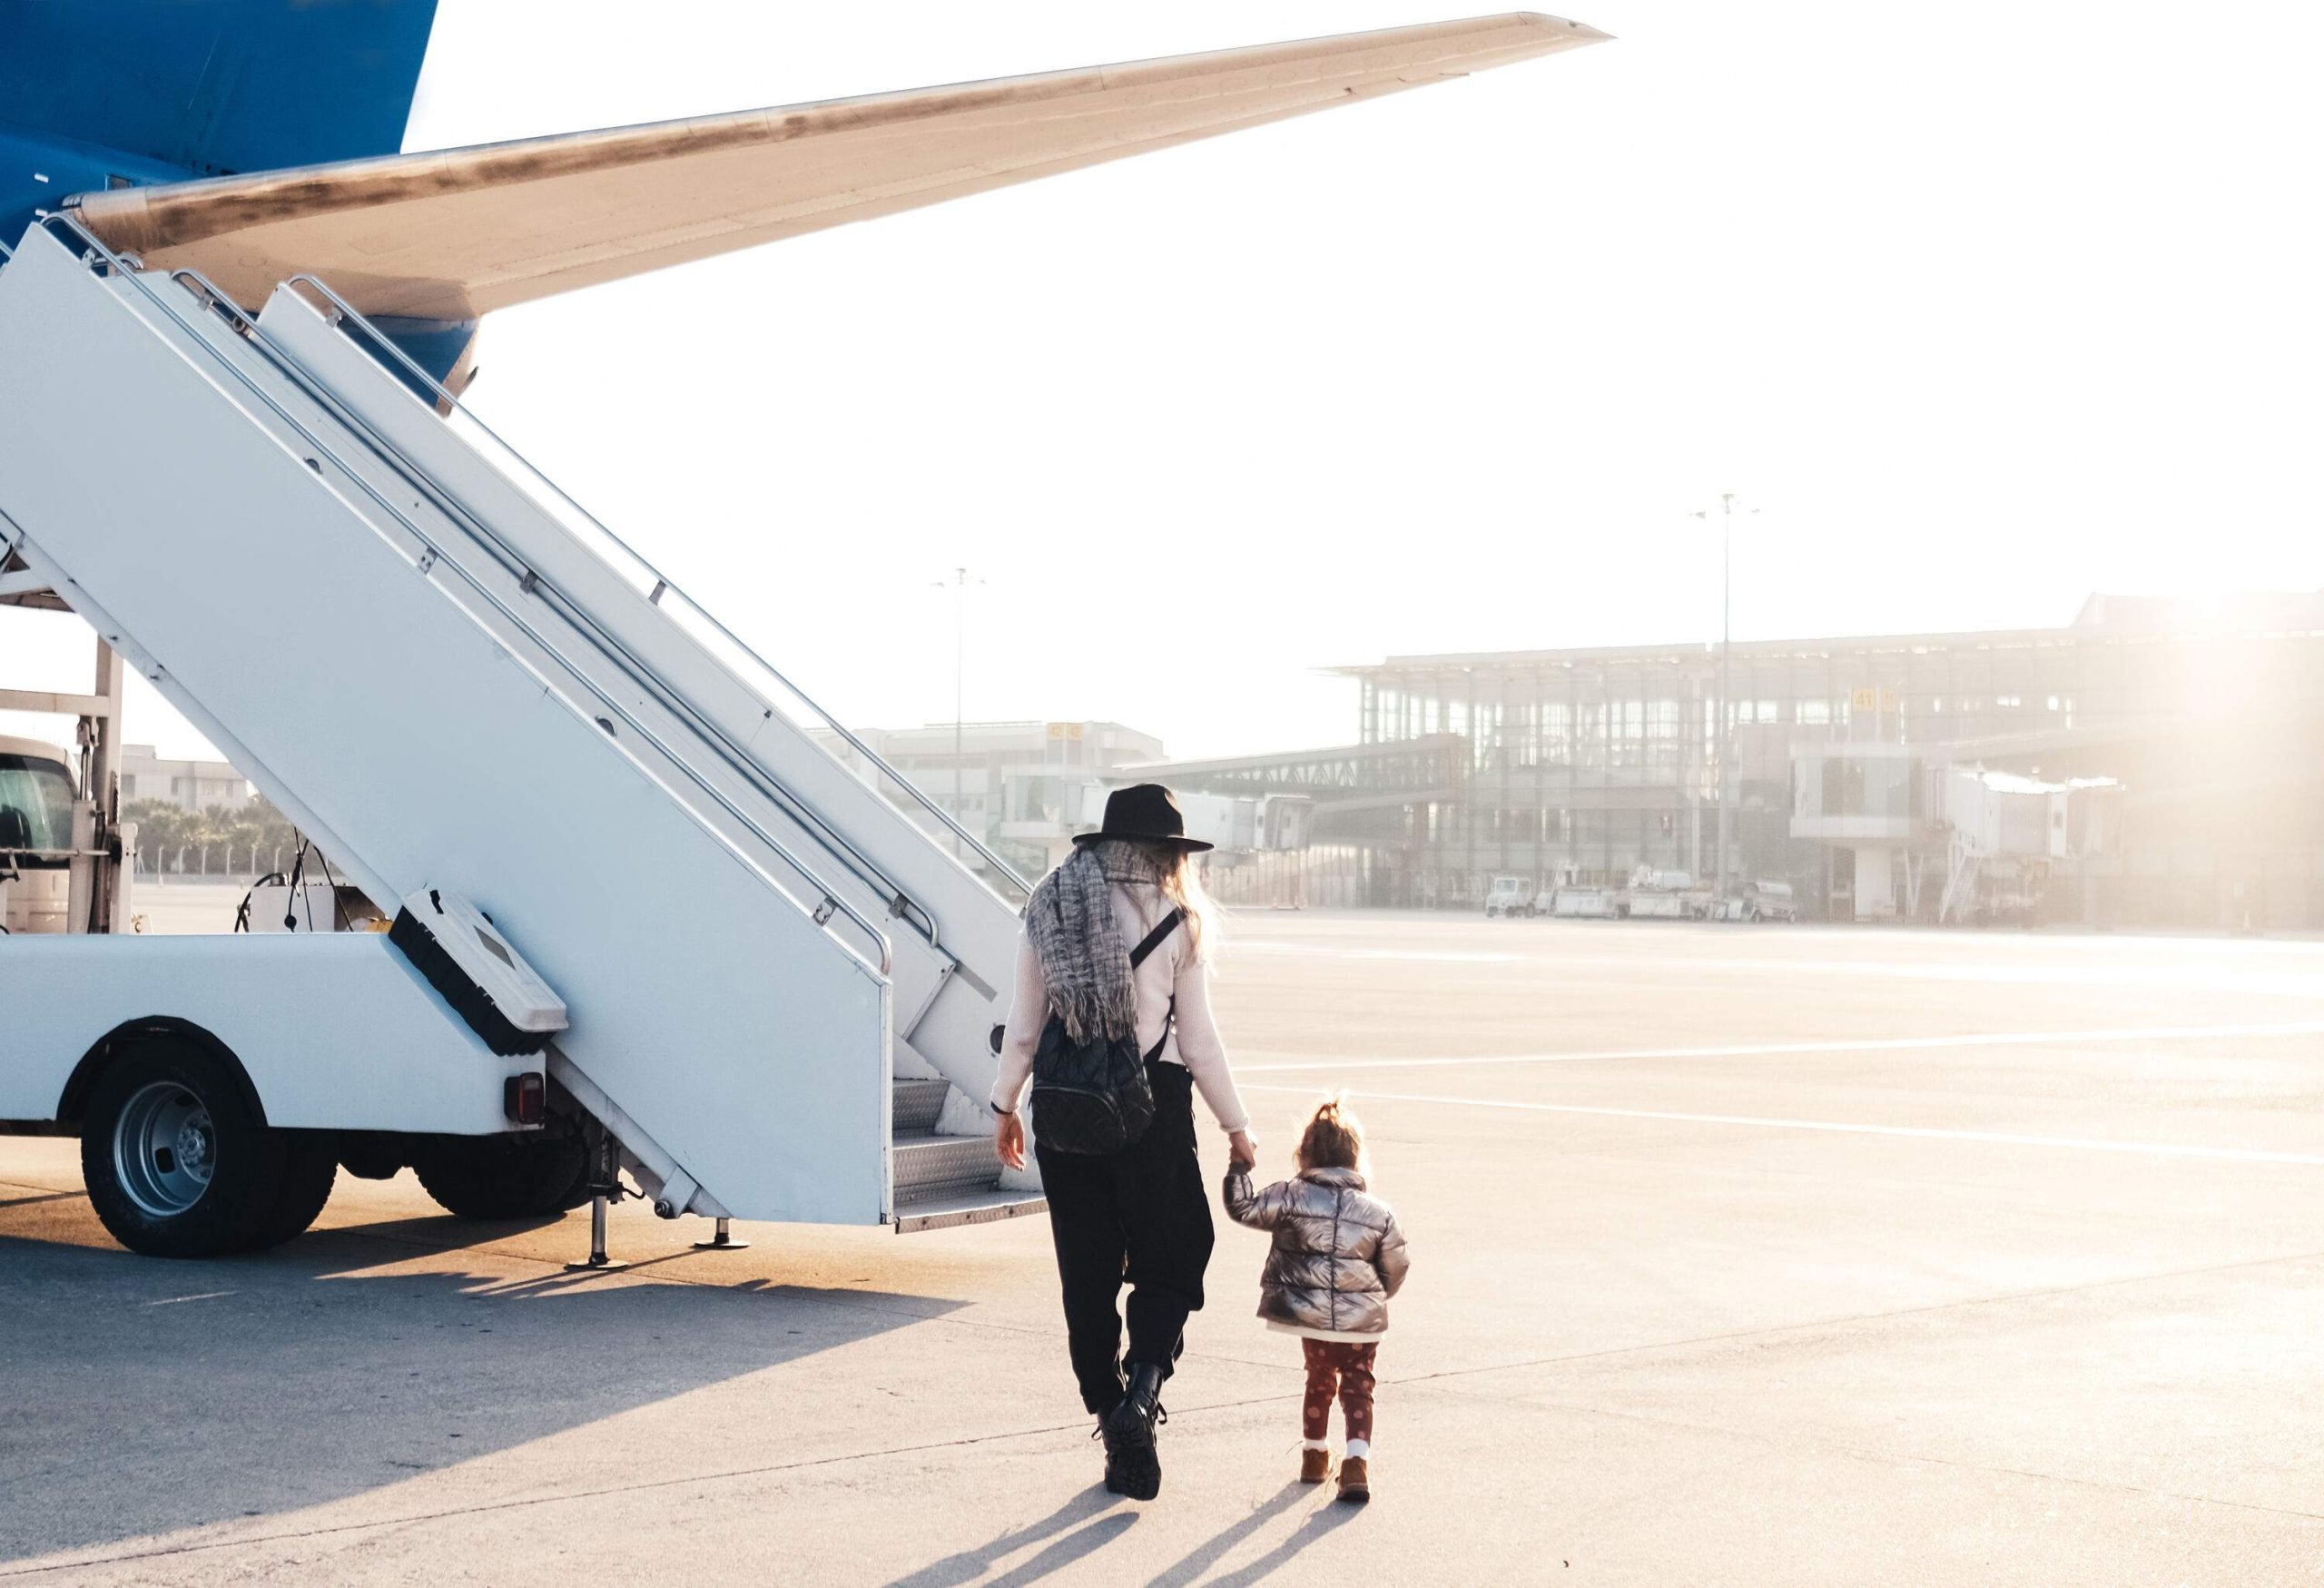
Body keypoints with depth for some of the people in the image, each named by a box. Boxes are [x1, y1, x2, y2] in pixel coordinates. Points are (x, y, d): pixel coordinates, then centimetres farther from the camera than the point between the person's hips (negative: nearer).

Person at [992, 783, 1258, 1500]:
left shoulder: (1047, 912, 5)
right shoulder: (1175, 922, -5)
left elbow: (1024, 1027, 6)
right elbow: (1198, 1041, -3)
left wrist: (1006, 1105, 18)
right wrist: (1235, 1126, 6)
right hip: (1152, 1105, -3)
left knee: (1087, 1275, 10)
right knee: (1169, 1259, 9)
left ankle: (1112, 1424, 13)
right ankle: (1139, 1395, -12)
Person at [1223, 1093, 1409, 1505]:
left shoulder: (1291, 1197, -8)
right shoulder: (1378, 1213, -2)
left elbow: (1244, 1208, -9)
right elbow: (1397, 1266, 6)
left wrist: (1239, 1169, 5)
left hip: (1310, 1316, 1)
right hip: (1362, 1322, -1)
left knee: (1319, 1381, 24)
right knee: (1358, 1387, 11)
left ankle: (1314, 1454, 34)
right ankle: (1357, 1460, -7)